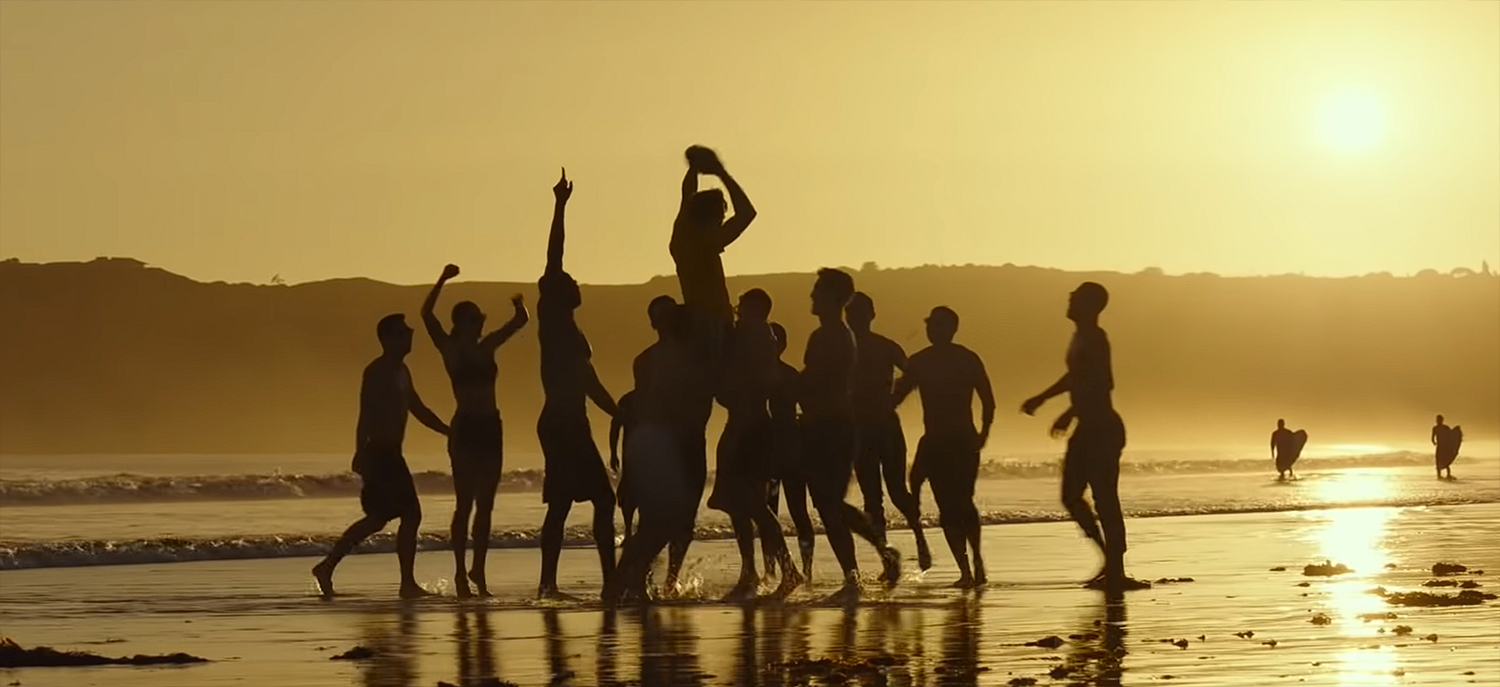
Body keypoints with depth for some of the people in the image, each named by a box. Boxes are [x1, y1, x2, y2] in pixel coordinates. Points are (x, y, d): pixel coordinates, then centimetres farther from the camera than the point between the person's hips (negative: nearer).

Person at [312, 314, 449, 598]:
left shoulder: (401, 371, 19)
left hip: (390, 455, 10)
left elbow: (418, 410, 27)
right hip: (380, 454, -10)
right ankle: (407, 583, -4)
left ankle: (327, 566, 14)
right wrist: (361, 452, -29)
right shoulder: (377, 372, -11)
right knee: (411, 514, -8)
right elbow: (366, 415, -20)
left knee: (378, 518, 12)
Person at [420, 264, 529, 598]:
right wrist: (443, 279, -16)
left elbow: (521, 320, 20)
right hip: (465, 428, -6)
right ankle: (461, 573, -2)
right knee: (465, 503, -5)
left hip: (490, 427, 6)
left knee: (485, 505, 6)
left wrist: (519, 305, 1)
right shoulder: (451, 349, -1)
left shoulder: (486, 346, 13)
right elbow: (426, 314, -12)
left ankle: (478, 571, 11)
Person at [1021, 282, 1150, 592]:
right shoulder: (1082, 337, 15)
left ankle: (1115, 571, -5)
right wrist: (1041, 398, 36)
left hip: (1101, 428, -10)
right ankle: (1113, 564, 15)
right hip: (1088, 429, 10)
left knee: (1104, 500, -8)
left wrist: (1070, 413, -27)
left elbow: (1103, 383, -26)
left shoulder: (1093, 338, -14)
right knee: (1071, 496, 11)